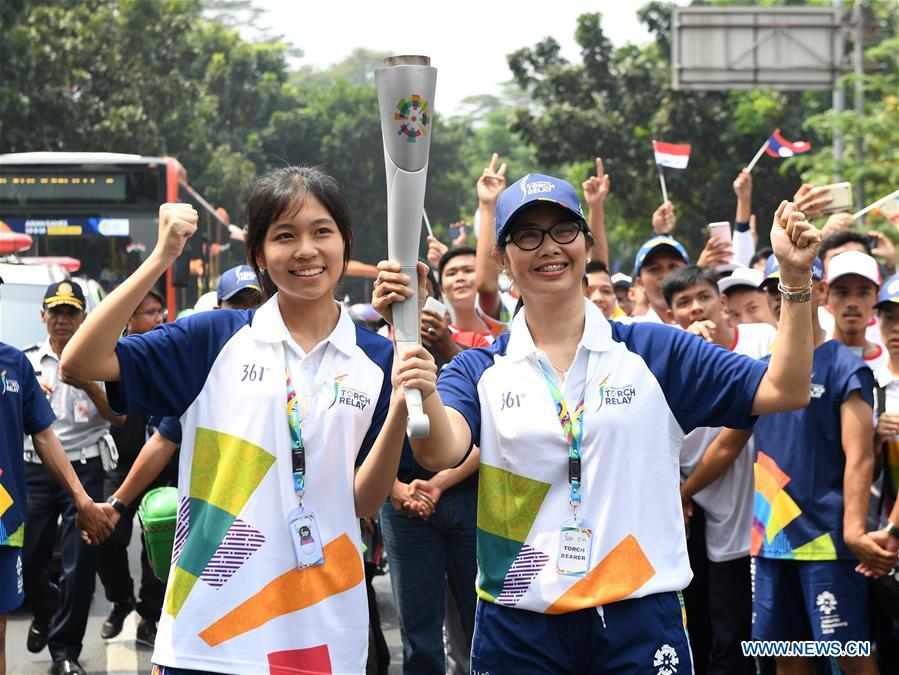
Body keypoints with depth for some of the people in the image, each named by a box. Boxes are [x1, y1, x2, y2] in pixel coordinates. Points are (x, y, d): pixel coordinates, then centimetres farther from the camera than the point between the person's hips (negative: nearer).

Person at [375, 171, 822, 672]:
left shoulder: (654, 352, 5)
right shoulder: (480, 370, 5)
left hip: (641, 621, 0)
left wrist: (796, 280, -9)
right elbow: (439, 452, -15)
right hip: (519, 627, 0)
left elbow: (783, 391, 1)